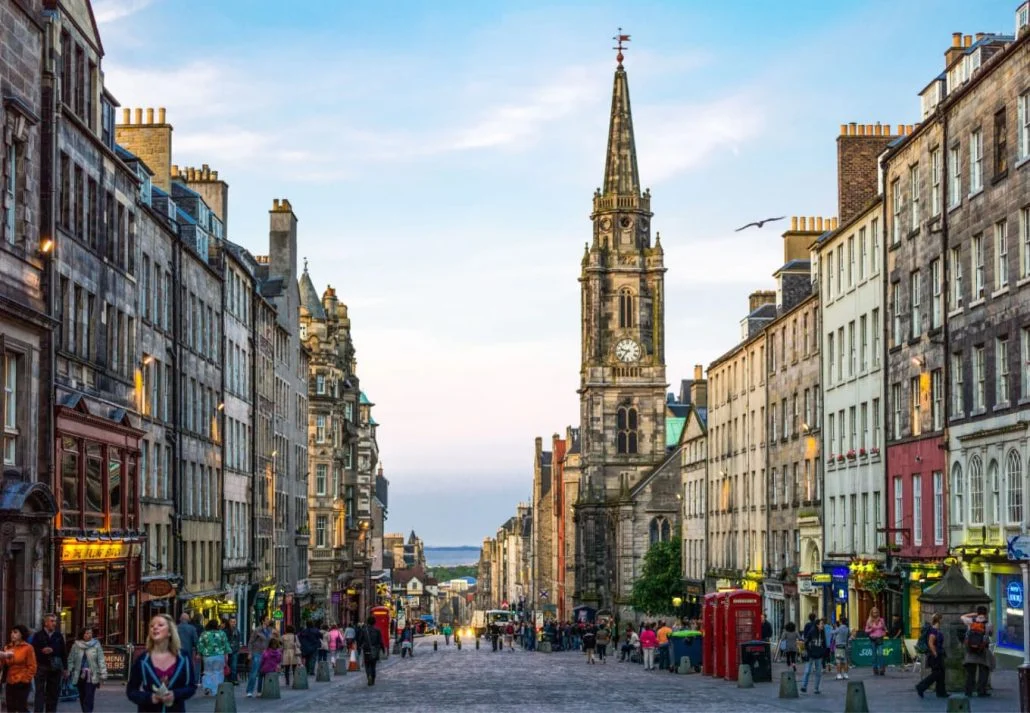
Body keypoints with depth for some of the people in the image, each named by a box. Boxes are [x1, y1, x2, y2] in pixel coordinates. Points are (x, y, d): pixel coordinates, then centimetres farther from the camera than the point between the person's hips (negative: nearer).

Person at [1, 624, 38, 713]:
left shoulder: (28, 648, -4)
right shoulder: (7, 647, 10)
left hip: (22, 684, -6)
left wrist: (25, 679, -10)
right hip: (10, 683, 6)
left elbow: (32, 666, -5)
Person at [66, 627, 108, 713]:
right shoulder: (76, 646, 3)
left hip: (92, 677, -3)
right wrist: (69, 672, 2)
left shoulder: (96, 645, -2)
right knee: (82, 697, 10)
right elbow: (70, 660, 8)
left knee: (89, 698, -11)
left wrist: (103, 674, -9)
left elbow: (101, 661, -4)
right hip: (79, 676, 3)